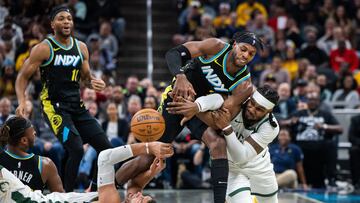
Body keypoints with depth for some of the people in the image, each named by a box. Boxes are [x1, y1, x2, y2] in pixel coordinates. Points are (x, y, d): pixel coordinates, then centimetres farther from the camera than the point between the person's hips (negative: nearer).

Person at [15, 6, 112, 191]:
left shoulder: (81, 48, 10)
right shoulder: (44, 49, -7)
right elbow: (23, 77, -4)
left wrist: (94, 83, -3)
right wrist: (22, 102, -21)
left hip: (77, 106, 7)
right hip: (55, 107, -6)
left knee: (106, 148, 2)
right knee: (76, 150, -22)